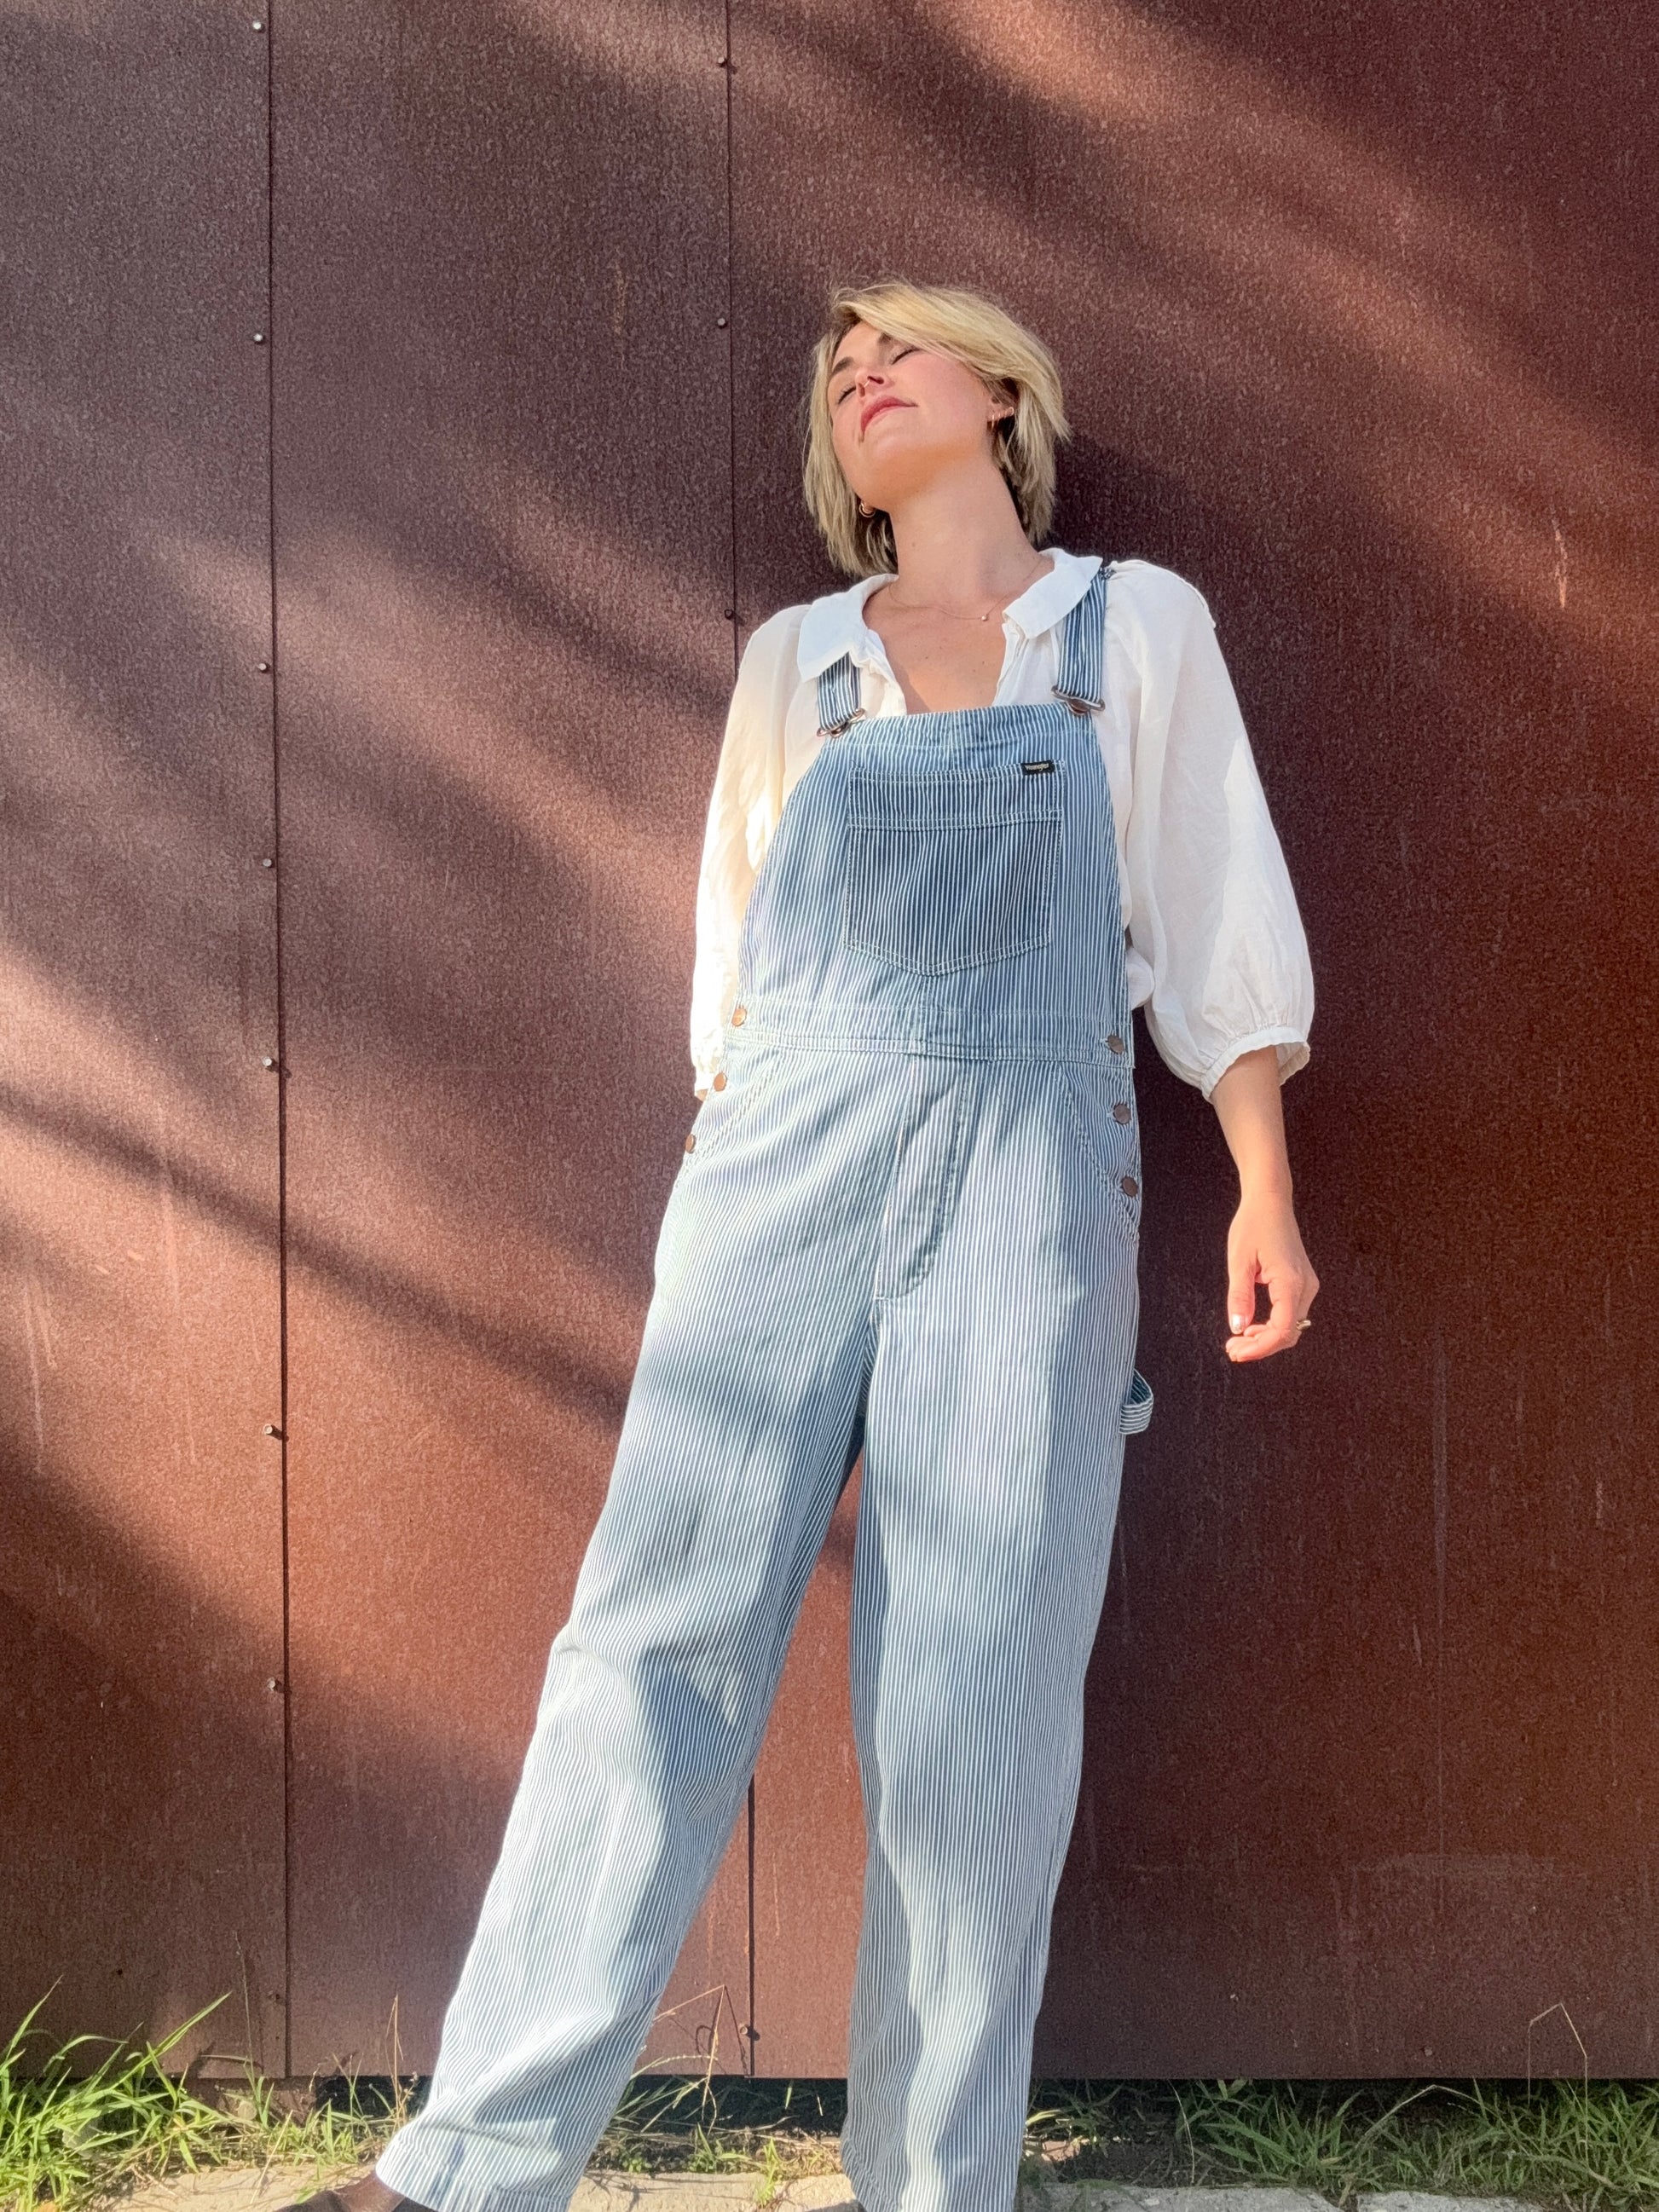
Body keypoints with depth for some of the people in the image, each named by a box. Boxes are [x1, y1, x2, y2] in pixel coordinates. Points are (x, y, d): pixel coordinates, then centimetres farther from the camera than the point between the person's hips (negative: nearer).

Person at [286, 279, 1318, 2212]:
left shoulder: (1137, 627, 12)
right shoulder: (794, 659, 18)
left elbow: (1217, 911, 9)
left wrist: (1264, 1188, 3)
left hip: (1029, 1178, -1)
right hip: (787, 1159, 2)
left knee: (974, 1705, -3)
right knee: (655, 1636, -6)